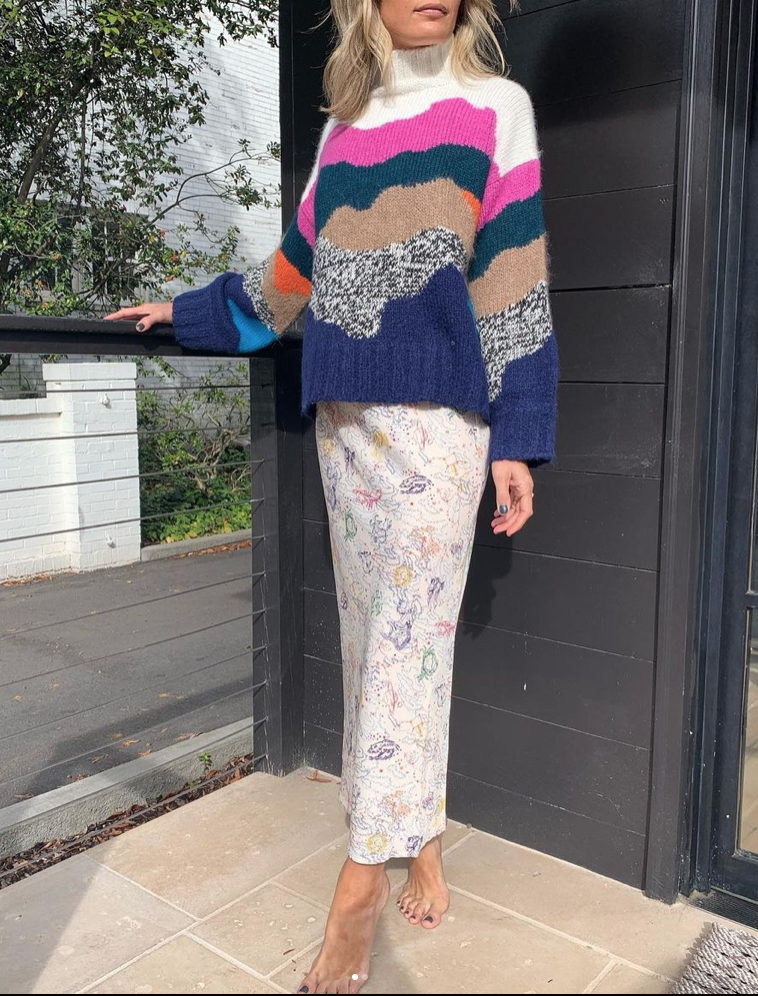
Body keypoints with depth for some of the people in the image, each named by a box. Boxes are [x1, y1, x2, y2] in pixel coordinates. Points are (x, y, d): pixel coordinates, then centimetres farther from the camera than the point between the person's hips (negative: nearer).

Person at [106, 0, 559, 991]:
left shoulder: (495, 106, 7)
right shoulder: (341, 129, 19)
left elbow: (516, 283, -1)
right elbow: (293, 272, 25)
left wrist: (518, 438, -8)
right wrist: (187, 312, 33)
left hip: (436, 421, -4)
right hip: (344, 420, 5)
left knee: (408, 641, -8)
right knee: (374, 639, 7)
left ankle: (359, 885, -1)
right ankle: (420, 848, 21)